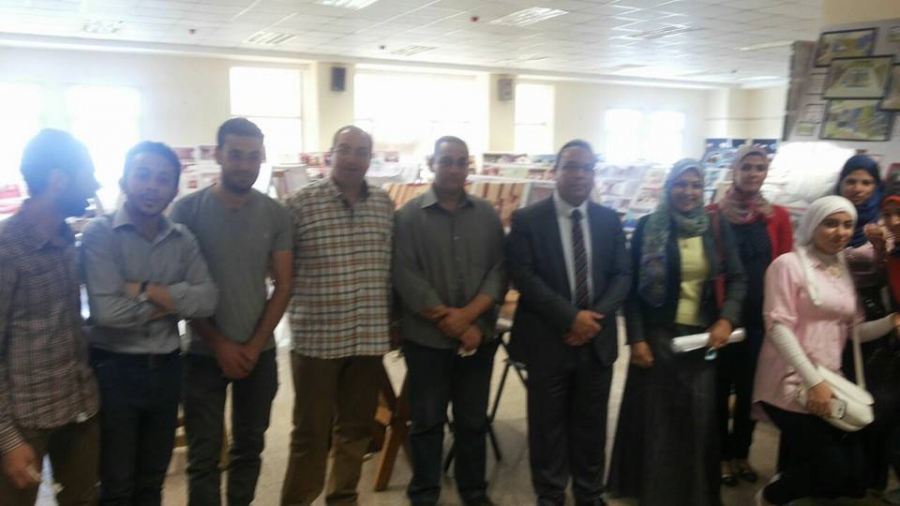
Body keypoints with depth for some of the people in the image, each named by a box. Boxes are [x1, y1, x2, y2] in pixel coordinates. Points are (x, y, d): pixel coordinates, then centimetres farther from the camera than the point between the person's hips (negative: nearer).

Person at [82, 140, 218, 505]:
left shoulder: (183, 239, 3)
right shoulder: (100, 233, -12)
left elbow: (207, 300, -10)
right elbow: (106, 310, -24)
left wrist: (145, 290, -18)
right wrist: (173, 301, -13)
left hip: (166, 368, 5)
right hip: (115, 369, -4)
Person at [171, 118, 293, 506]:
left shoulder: (276, 215, 0)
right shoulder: (187, 210, -7)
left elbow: (283, 287, 1)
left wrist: (254, 346, -6)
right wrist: (219, 344, -9)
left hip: (259, 353, 2)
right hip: (204, 352, -2)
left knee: (249, 447, 15)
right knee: (204, 456, 5)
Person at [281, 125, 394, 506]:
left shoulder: (384, 204, 7)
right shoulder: (301, 203, -7)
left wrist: (391, 317, 13)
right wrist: (304, 302, -2)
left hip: (370, 337, 4)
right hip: (317, 337, -4)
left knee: (357, 427, 15)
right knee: (310, 432, 6)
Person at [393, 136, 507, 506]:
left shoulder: (487, 214, 6)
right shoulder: (409, 215, -3)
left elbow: (499, 270, -1)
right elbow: (406, 277, -10)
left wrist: (468, 316, -14)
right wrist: (449, 320, -13)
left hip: (479, 336, 3)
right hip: (426, 339, -2)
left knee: (473, 420, 13)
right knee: (427, 420, 10)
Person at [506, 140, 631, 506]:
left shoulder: (609, 219, 7)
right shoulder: (527, 219, -5)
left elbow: (622, 275, 4)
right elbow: (524, 277, -13)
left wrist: (596, 317, -12)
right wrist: (571, 317, -18)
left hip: (597, 339, 3)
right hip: (549, 340, -3)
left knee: (591, 424, 14)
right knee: (548, 425, 9)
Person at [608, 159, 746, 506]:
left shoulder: (719, 228, 3)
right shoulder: (648, 227, -3)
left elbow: (737, 280, 5)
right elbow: (633, 287, -3)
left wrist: (727, 320, -12)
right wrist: (636, 339, -9)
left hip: (704, 336, 2)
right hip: (657, 336, -2)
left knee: (699, 418, 8)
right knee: (656, 415, 8)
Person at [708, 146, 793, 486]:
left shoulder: (778, 216, 3)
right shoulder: (715, 214, -5)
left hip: (761, 317, 3)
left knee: (751, 387, 14)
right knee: (721, 386, 7)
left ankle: (741, 452, 31)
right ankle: (722, 455, 24)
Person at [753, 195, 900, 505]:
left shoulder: (844, 272, 15)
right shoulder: (789, 264, -7)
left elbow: (853, 330, 12)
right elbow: (778, 327, -14)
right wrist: (813, 382, -18)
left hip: (830, 382, 7)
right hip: (793, 384, -7)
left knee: (854, 475, 3)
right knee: (834, 470, -11)